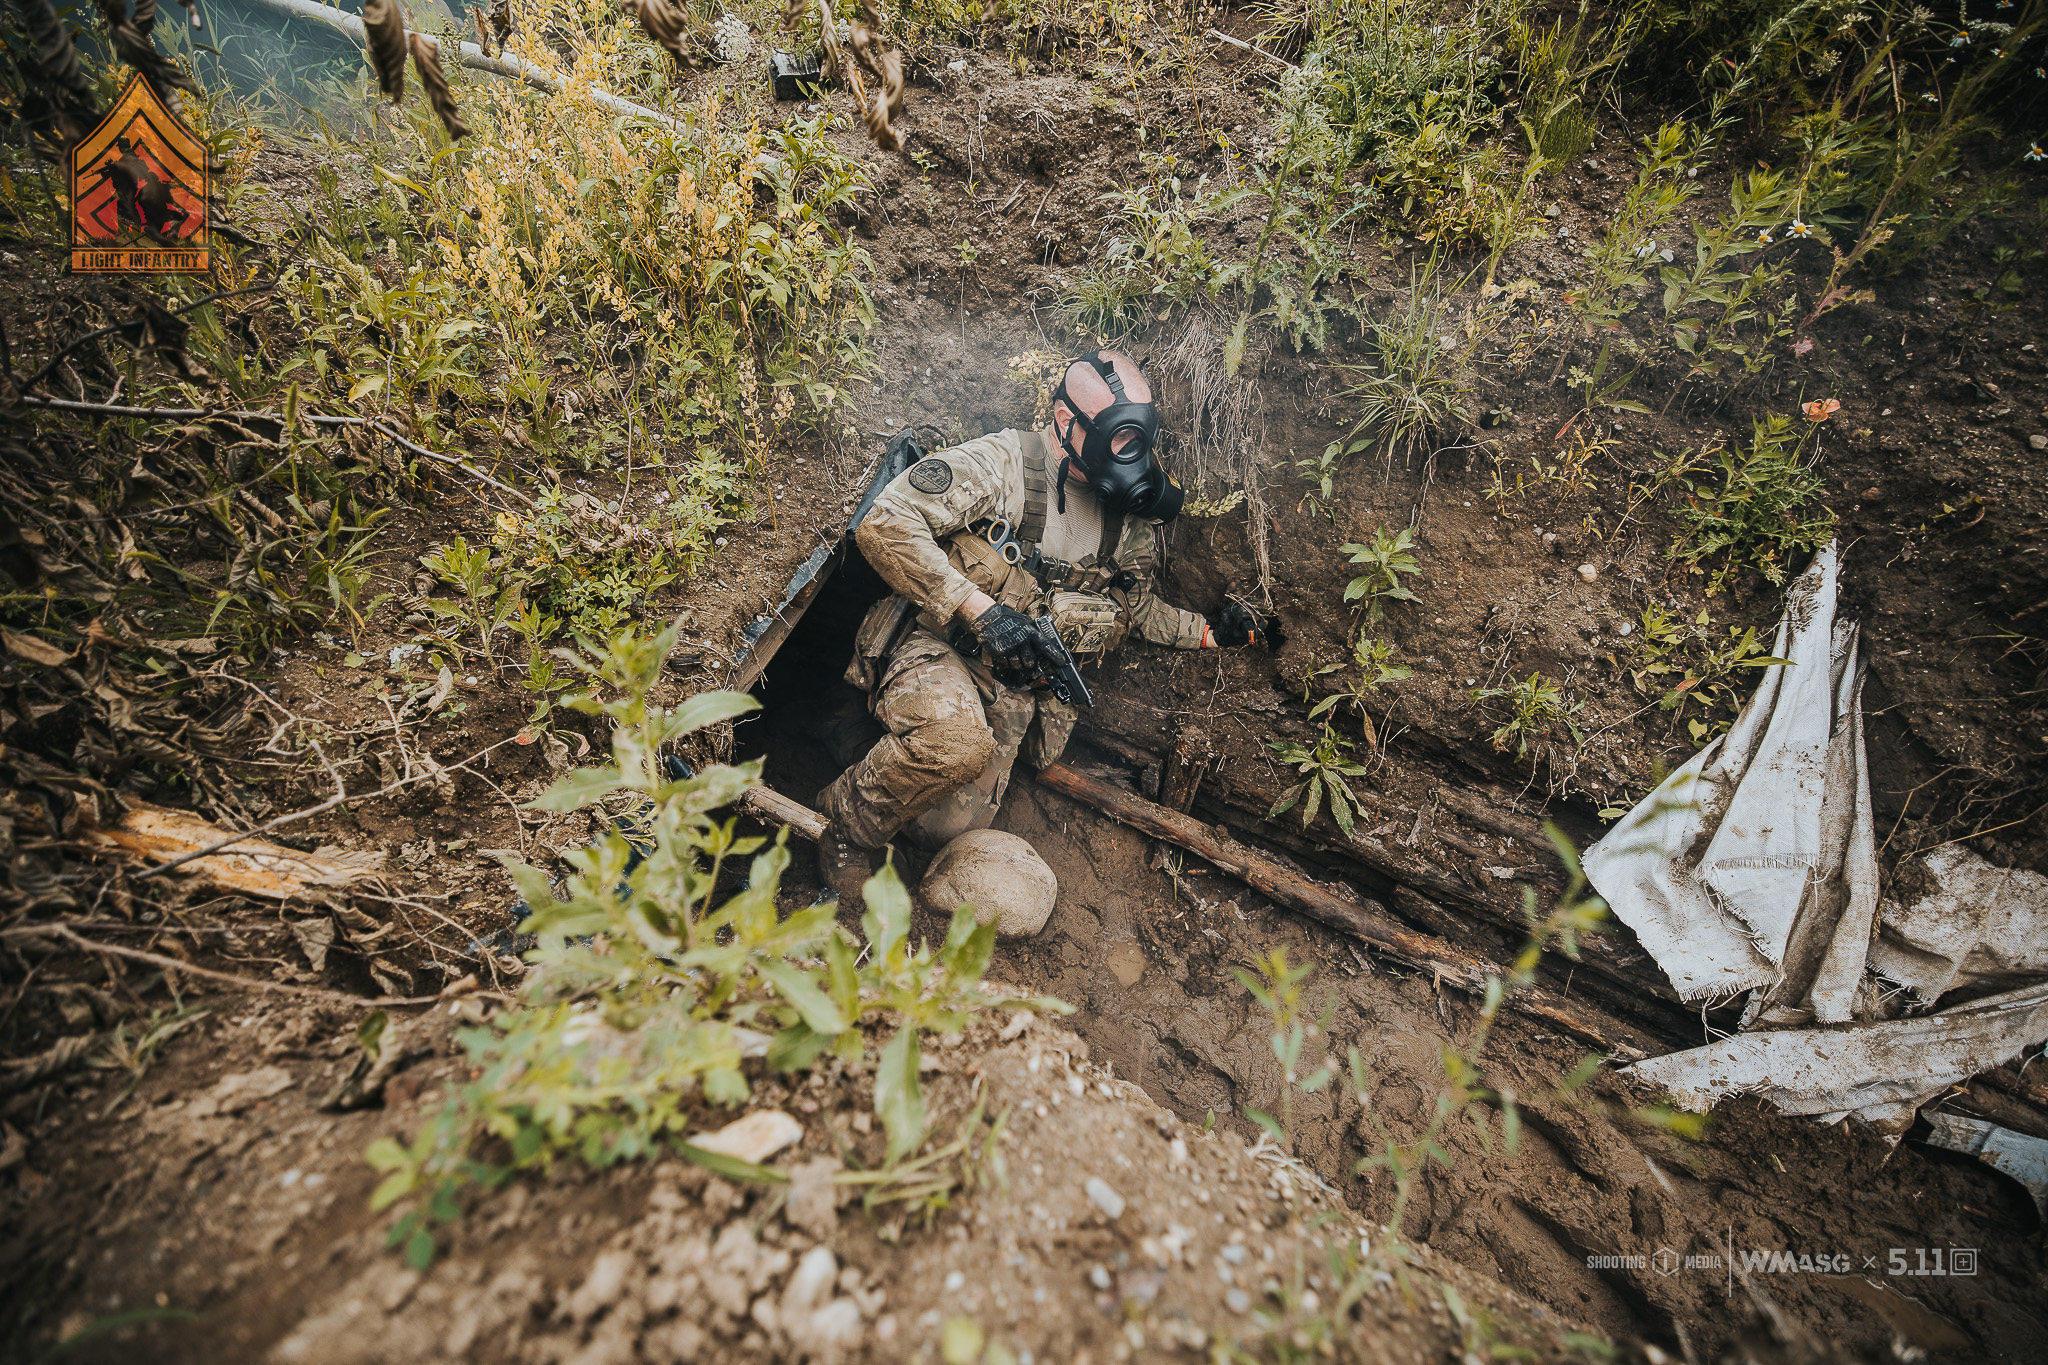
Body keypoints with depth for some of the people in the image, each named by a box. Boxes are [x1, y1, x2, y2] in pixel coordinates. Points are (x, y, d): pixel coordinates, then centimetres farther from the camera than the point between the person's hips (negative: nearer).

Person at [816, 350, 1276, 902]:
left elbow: (1136, 607, 23)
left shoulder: (1125, 520, 7)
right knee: (955, 743, -38)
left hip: (1016, 685, 6)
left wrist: (1210, 631, 9)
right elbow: (885, 525, -21)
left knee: (951, 826, -4)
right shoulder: (1004, 461, -12)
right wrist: (978, 607, -25)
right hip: (935, 644, -5)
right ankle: (845, 819, -7)